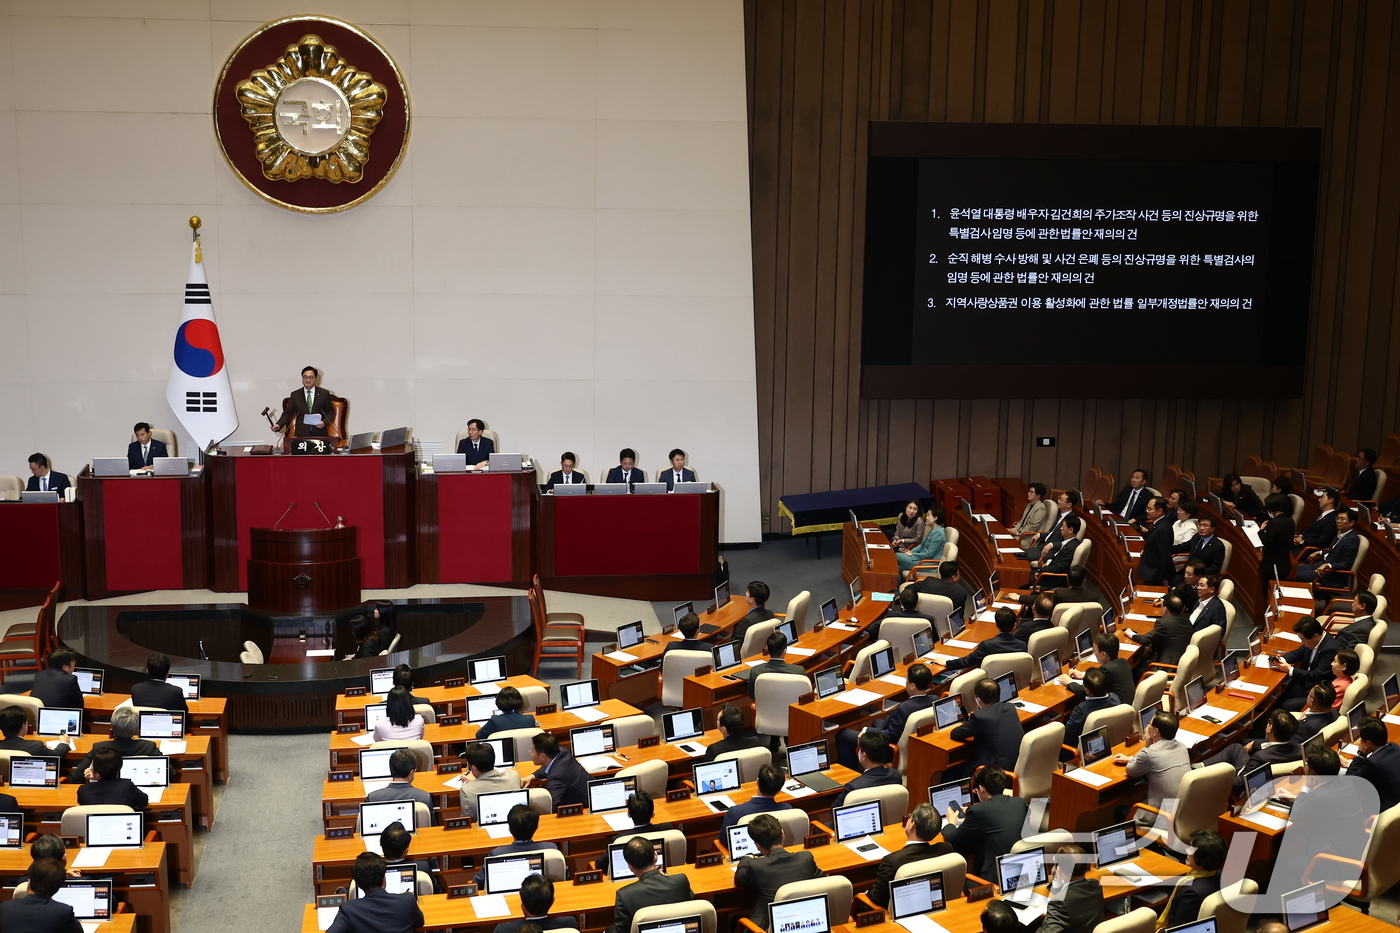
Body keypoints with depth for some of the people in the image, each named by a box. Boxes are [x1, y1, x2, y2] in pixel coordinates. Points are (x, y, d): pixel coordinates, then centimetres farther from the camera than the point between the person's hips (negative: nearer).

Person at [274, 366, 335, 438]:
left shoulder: (324, 394, 7)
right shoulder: (295, 395, 10)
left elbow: (330, 412, 9)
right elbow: (287, 413, 7)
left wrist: (324, 422, -10)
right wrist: (278, 425, -9)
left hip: (319, 434, -1)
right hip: (301, 435, 1)